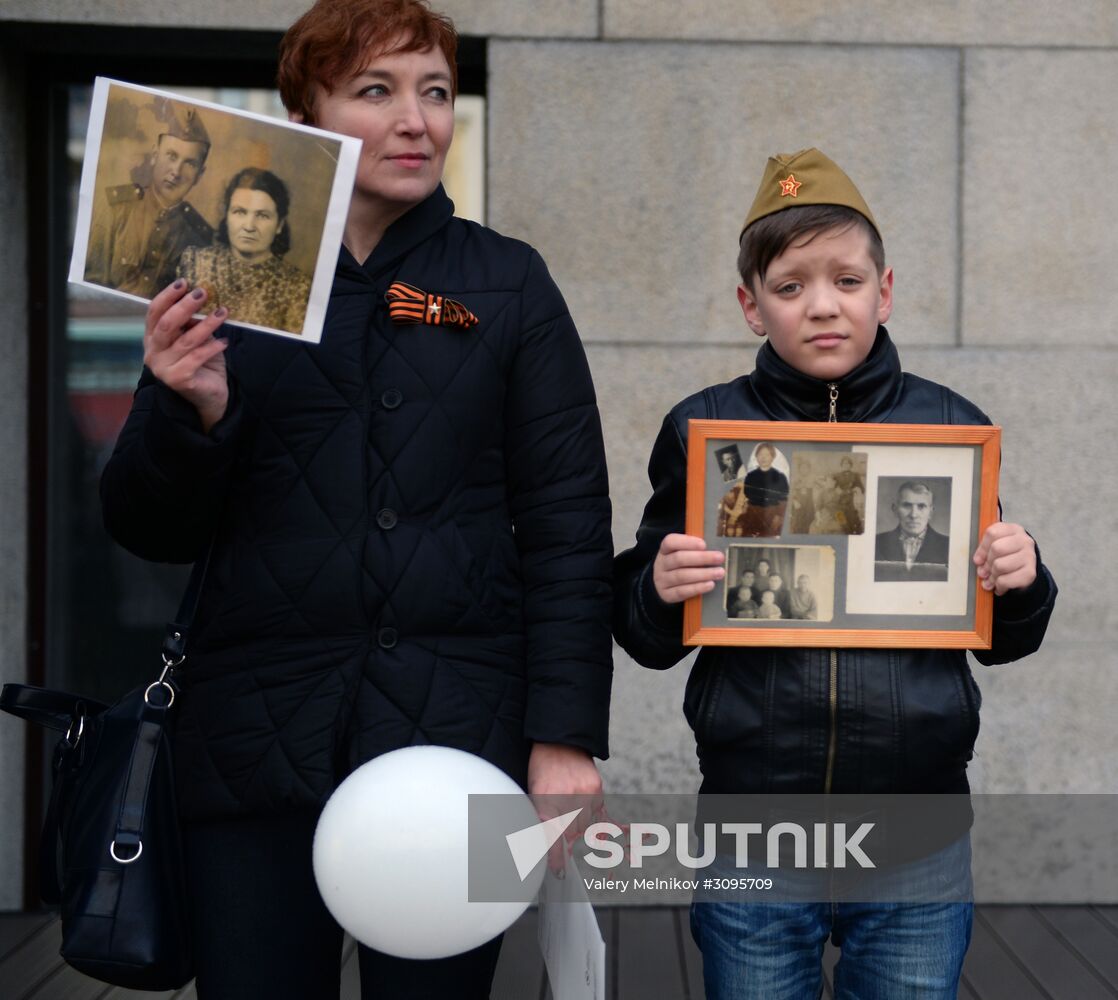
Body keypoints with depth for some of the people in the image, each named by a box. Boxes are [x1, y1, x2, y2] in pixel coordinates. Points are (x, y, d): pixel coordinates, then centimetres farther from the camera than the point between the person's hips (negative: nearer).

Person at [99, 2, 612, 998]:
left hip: (454, 733, 0)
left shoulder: (508, 283, 5)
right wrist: (190, 410, -13)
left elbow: (568, 525, 2)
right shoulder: (226, 282, 6)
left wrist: (566, 737, -6)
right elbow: (154, 532, 7)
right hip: (258, 744, 1)